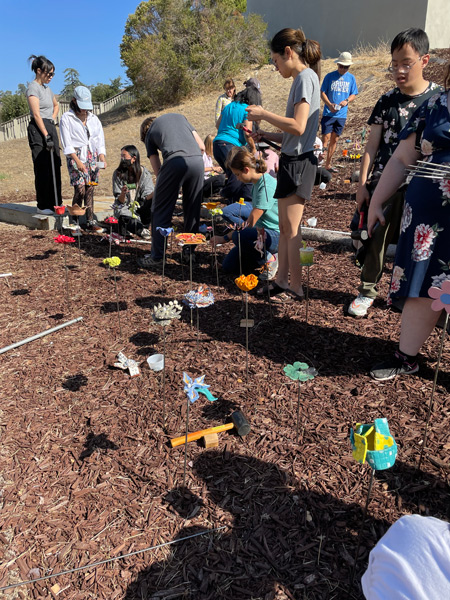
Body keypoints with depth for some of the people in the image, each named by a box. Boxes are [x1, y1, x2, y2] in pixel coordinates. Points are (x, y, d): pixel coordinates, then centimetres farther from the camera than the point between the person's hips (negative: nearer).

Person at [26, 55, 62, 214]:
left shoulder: (46, 88, 18)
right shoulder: (33, 88, -8)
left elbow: (56, 105, 36)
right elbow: (36, 114, -16)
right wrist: (46, 135, -21)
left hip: (50, 128, 9)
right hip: (38, 129, -9)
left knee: (55, 166, 7)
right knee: (43, 168, -9)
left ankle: (55, 203, 14)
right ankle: (43, 206, -5)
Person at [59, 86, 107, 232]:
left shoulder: (93, 119, 16)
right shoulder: (66, 118, 2)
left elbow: (100, 140, 13)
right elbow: (67, 144, -4)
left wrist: (102, 157, -4)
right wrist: (77, 161, -15)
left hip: (92, 156, 4)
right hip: (76, 156, -4)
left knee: (90, 190, 1)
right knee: (80, 189, -12)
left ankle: (91, 221, 4)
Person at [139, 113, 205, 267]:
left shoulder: (149, 134, 25)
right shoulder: (178, 116, 34)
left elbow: (157, 169, 18)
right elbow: (202, 146, 24)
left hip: (175, 161, -3)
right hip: (197, 160, 3)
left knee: (161, 210, 6)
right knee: (193, 209, 14)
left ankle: (157, 257, 6)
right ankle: (189, 252, 21)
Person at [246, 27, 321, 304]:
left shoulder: (305, 77, -10)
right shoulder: (302, 78, 19)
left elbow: (298, 126, -23)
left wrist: (263, 114, -13)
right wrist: (266, 135, 12)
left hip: (298, 161, -10)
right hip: (293, 159, 10)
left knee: (291, 228, -5)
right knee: (286, 226, 11)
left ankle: (295, 288, 3)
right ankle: (282, 280, 20)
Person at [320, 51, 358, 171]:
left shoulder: (351, 78, 7)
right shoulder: (329, 76, -1)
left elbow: (354, 94, 11)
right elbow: (322, 93, -2)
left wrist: (346, 101, -12)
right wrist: (329, 104, -18)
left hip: (342, 114, 3)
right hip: (328, 113, -3)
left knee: (334, 140, 8)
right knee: (326, 138, -9)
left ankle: (328, 164, 17)